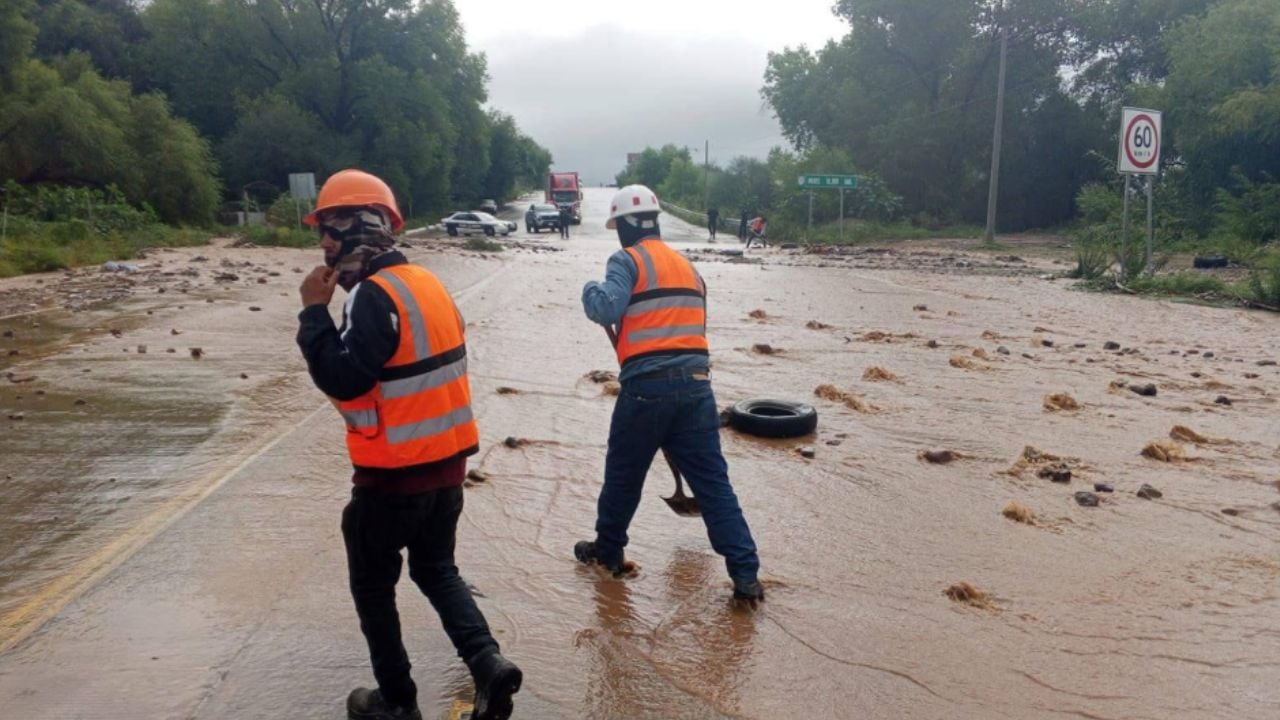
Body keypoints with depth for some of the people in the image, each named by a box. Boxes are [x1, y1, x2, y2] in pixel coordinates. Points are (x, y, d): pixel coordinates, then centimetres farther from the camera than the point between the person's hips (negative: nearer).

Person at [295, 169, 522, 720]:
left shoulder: (374, 296, -20)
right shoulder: (426, 282, 8)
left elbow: (342, 380, -25)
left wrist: (313, 310, -18)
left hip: (395, 474, -8)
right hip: (447, 462, 8)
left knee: (372, 585, 13)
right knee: (436, 568, 23)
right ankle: (487, 662, 7)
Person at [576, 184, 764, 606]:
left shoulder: (628, 260, -1)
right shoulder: (687, 266, 20)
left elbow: (606, 308, -17)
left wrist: (590, 290, 5)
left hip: (647, 385, -5)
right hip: (696, 383, 5)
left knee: (623, 474, 15)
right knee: (713, 481, 5)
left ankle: (608, 551, 33)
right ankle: (746, 575, 2)